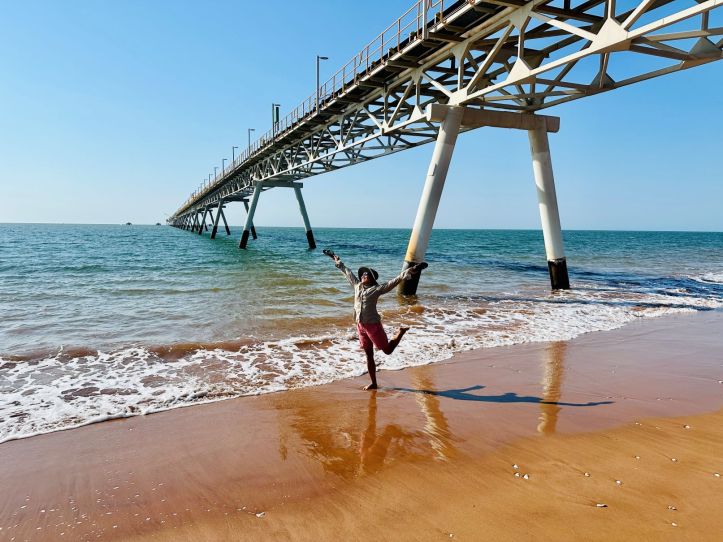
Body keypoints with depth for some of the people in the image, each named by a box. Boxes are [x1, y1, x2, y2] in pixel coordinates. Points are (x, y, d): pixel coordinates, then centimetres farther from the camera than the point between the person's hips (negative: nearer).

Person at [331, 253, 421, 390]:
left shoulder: (376, 289, -9)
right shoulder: (357, 286, 6)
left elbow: (393, 282, -17)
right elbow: (348, 273, 19)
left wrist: (408, 272, -28)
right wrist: (338, 262, 29)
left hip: (373, 325, -5)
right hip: (361, 326, 5)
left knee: (387, 350, 6)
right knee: (369, 355, 12)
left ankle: (401, 332, 31)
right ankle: (373, 383, 22)